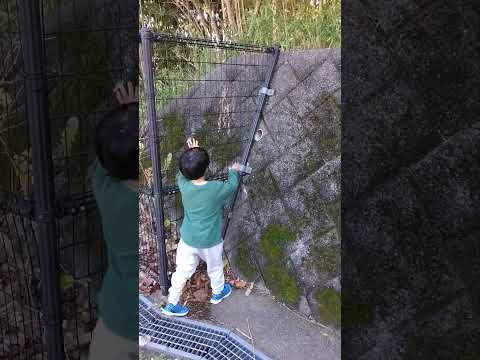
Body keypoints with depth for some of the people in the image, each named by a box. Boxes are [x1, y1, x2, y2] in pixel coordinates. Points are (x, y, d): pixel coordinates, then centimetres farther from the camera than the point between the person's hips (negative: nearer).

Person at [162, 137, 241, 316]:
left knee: (182, 271, 19)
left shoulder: (184, 186, -18)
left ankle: (172, 304, 30)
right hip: (210, 242, -2)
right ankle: (218, 292, 50)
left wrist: (191, 154, 17)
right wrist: (234, 171, 17)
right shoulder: (217, 188, -26)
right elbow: (232, 185, -3)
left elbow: (181, 174, 8)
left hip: (187, 239, 3)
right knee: (215, 268, 25)